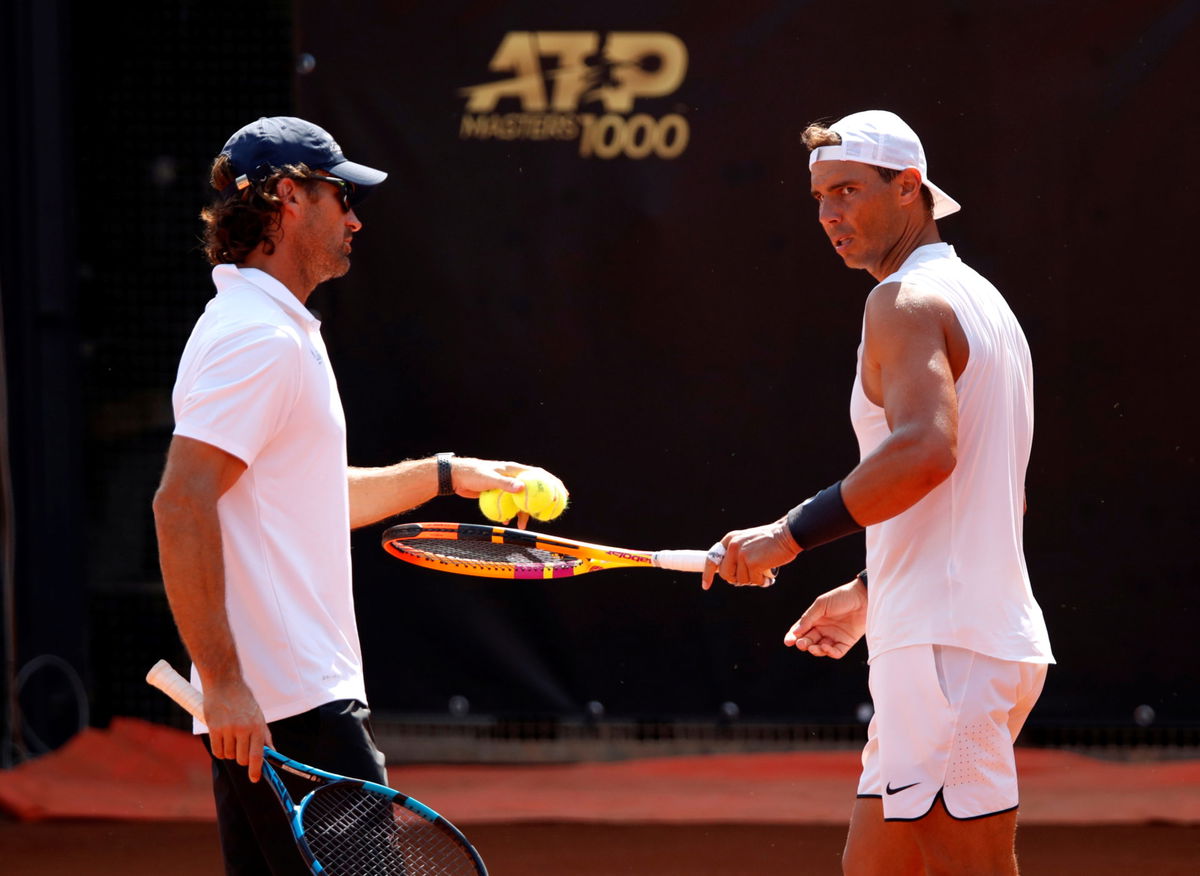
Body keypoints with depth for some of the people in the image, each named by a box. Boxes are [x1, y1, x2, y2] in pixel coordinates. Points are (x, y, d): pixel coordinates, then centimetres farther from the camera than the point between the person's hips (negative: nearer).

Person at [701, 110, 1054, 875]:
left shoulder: (907, 300, -9)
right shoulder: (980, 302, 21)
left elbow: (924, 450, -28)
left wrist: (791, 534, -22)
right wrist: (873, 590, 30)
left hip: (947, 650, -10)